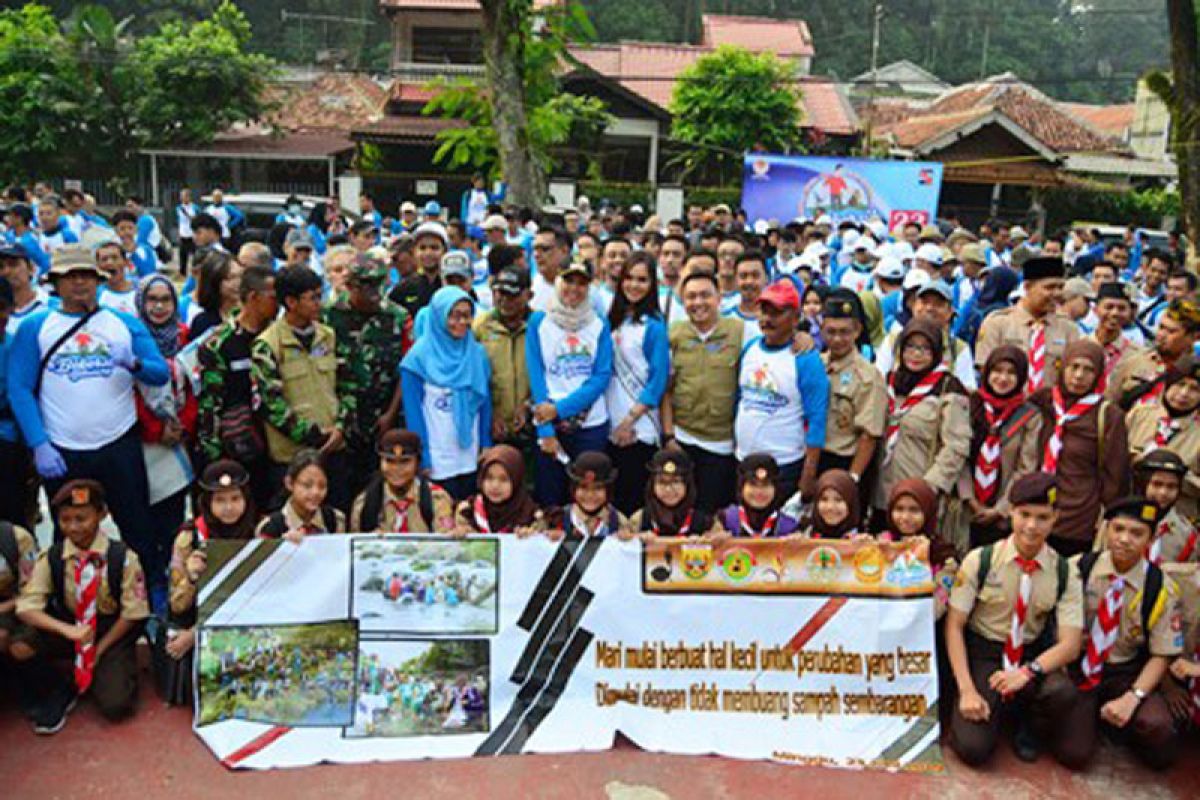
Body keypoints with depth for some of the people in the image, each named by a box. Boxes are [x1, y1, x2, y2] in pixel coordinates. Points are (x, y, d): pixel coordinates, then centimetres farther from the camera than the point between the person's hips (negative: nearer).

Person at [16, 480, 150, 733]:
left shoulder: (122, 557, -16)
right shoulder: (50, 558, -11)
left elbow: (131, 614, -10)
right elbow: (26, 608, -17)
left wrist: (99, 650, -14)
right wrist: (67, 629, -32)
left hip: (112, 633, -2)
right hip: (68, 628, 3)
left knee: (115, 705, -21)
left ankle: (100, 672, 16)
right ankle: (57, 694, 2)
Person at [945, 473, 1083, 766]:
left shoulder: (1064, 573, -5)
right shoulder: (980, 560, -10)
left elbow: (1070, 644, -8)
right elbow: (954, 626, -7)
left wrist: (1028, 671, -26)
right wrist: (967, 689, -16)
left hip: (1033, 656, 2)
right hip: (982, 653, -1)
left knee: (1063, 693, -33)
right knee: (972, 748, -20)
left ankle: (1029, 729, 3)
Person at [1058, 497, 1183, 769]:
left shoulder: (1161, 589, -6)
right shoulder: (1077, 569, -7)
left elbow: (1161, 655, -2)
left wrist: (1132, 698, -16)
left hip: (1126, 674, 1)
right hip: (1077, 668, -1)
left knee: (1156, 725, -31)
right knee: (1075, 753, -19)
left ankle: (1116, 723, 5)